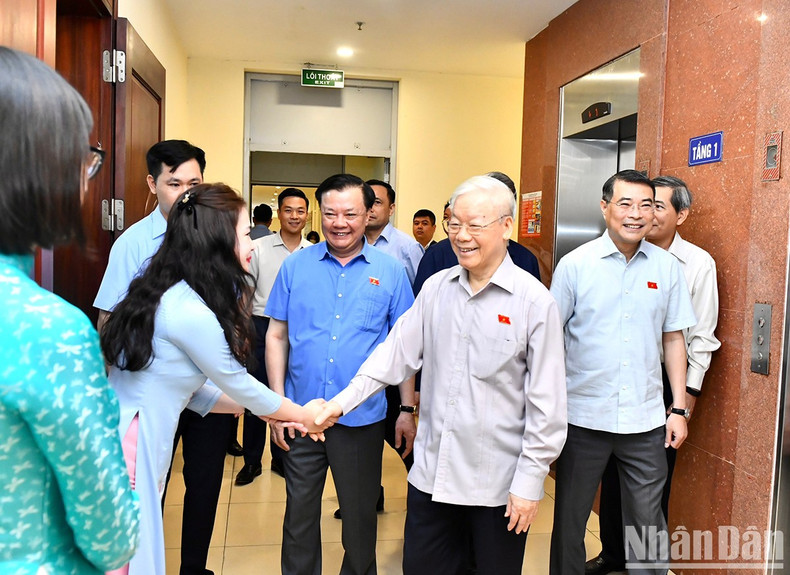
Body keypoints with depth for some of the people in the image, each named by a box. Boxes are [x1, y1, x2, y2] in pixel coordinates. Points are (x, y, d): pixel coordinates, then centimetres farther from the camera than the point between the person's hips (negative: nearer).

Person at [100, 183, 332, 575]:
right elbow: (238, 384, -8)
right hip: (129, 449, -8)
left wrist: (271, 411, 14)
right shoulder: (192, 314, -21)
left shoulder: (166, 294, 6)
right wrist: (303, 414, 8)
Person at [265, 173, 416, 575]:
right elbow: (276, 336, 3)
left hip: (362, 418, 0)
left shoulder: (390, 271, -2)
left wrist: (407, 410, -1)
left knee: (360, 513, 16)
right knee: (299, 511, 15)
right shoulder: (295, 265, 1)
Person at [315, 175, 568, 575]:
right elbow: (396, 353, 6)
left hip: (498, 483, -3)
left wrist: (529, 482, -9)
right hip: (431, 474, 4)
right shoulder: (436, 288, 3)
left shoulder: (534, 301, -10)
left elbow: (546, 404, -9)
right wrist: (344, 400, -4)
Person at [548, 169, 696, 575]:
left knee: (648, 522, 13)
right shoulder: (575, 264, -6)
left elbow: (673, 339, 8)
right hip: (583, 417, -1)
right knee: (569, 519, 13)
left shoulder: (667, 267, 2)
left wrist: (679, 409, 4)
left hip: (646, 419, 2)